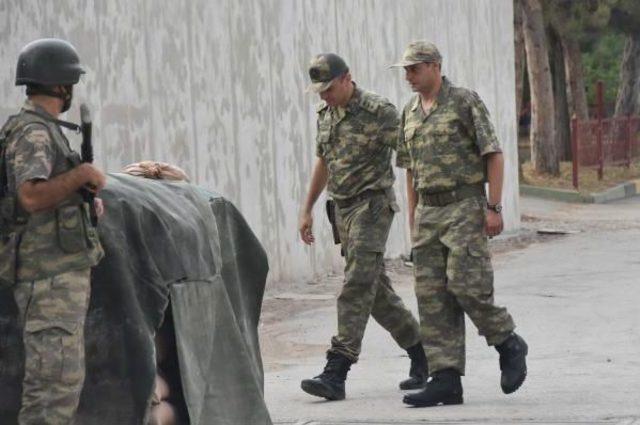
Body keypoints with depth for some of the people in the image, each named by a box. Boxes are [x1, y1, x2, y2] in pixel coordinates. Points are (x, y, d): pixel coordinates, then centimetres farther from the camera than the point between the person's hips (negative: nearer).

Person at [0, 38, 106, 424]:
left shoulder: (40, 130, 16)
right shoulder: (34, 133, -15)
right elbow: (32, 197, -31)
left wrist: (84, 199, 16)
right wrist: (84, 174, -19)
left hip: (61, 276, 10)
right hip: (52, 279, -10)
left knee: (67, 378, 13)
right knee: (55, 382, -11)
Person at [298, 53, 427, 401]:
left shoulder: (378, 111, -13)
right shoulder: (325, 114, 10)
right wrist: (307, 209, 23)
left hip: (372, 205, -8)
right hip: (343, 208, 8)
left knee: (357, 288, -13)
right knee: (376, 291, 12)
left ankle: (335, 373, -19)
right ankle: (420, 352, 26)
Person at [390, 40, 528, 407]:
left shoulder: (465, 102, -5)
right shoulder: (410, 113, 15)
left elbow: (494, 155, -8)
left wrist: (494, 207, -14)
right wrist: (413, 222, 17)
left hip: (465, 208, -7)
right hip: (429, 210, 7)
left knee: (466, 284, -15)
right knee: (433, 298, 0)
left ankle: (509, 345, 9)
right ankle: (446, 380, 0)